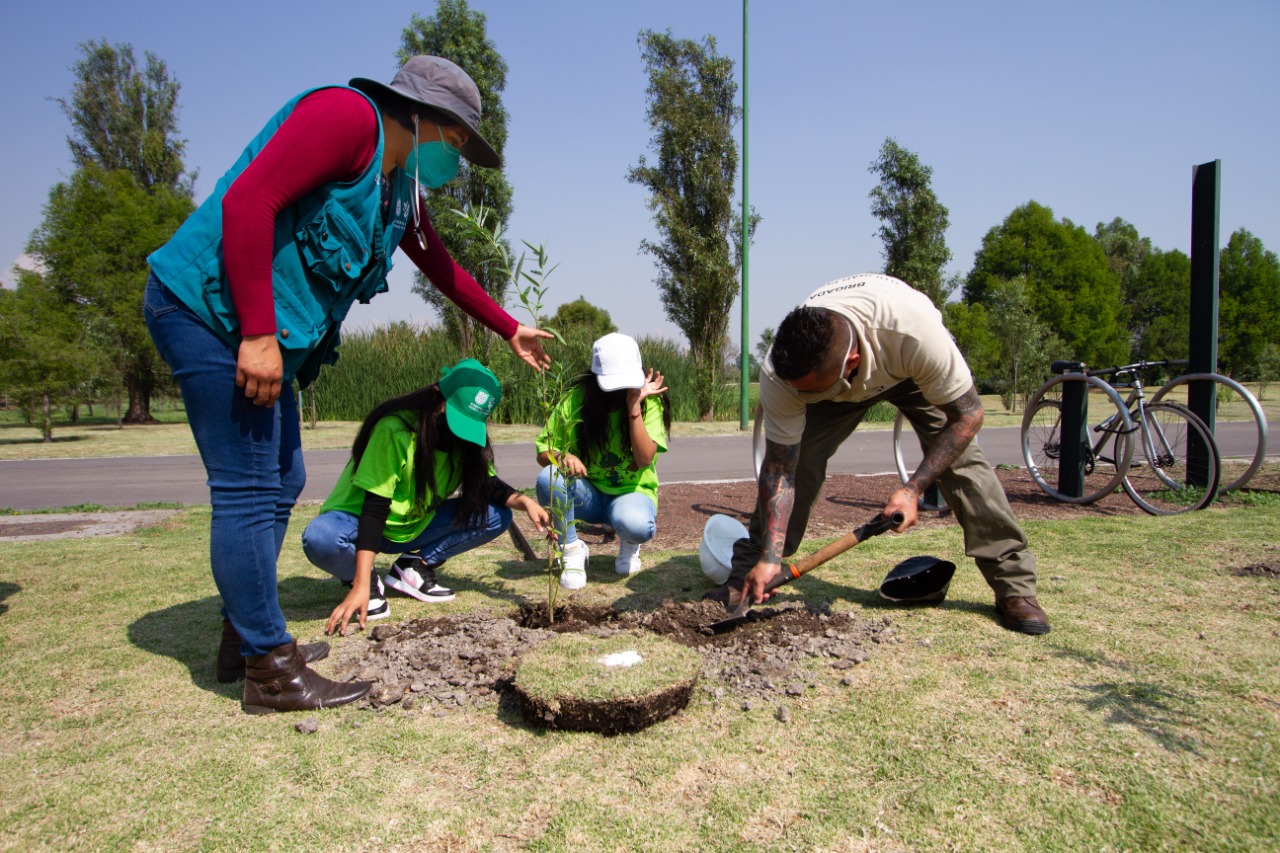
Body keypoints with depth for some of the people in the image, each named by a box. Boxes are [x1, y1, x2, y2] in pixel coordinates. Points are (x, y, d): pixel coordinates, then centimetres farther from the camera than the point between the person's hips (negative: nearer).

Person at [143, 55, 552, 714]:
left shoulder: (401, 189, 17)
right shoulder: (347, 116, -12)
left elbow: (443, 269, 29)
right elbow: (247, 202, -22)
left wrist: (511, 331, 34)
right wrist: (259, 334, -25)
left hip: (268, 335, 10)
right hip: (212, 307, -10)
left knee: (280, 484, 14)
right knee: (249, 491, -8)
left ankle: (244, 640, 27)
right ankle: (271, 672, 2)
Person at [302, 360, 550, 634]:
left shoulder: (466, 438, -8)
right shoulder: (395, 429, -28)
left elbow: (488, 487, -5)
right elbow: (374, 508, -30)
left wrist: (523, 501, -27)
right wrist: (361, 586, -34)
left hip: (415, 527, 6)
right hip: (359, 522, -5)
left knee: (496, 515, -12)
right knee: (321, 539, -39)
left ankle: (413, 567, -2)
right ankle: (362, 579, -7)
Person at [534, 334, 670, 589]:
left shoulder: (649, 402, -12)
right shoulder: (576, 399, -11)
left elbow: (645, 459, -24)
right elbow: (543, 450, -6)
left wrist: (634, 406, -29)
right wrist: (562, 456, -29)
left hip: (633, 491, -2)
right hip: (589, 494, 2)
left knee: (636, 525, -37)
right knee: (548, 478, -30)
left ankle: (629, 545, 4)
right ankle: (572, 550, -6)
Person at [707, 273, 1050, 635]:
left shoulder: (915, 333, -45)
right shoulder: (779, 374, -37)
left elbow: (967, 415, -29)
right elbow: (780, 470, -28)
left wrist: (913, 489, -34)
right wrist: (769, 558, -34)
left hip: (915, 374, -1)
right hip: (843, 385, 1)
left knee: (962, 458, -18)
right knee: (795, 458, -17)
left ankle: (1015, 587, -5)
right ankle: (745, 577, -5)